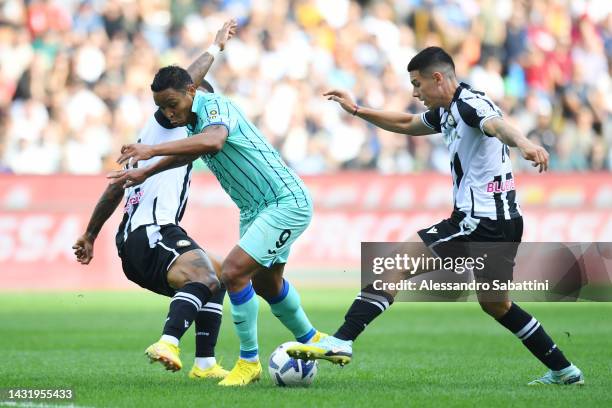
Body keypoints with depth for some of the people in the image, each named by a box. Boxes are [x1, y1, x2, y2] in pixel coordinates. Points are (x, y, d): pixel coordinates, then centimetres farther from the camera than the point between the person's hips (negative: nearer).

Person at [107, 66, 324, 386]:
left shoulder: (214, 105, -21)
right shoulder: (194, 121, 8)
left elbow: (214, 141, -44)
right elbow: (188, 153, 32)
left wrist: (153, 150, -48)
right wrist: (145, 172, 35)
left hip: (286, 203, -11)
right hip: (255, 210, 11)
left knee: (233, 272, -21)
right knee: (266, 284, 24)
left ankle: (249, 361, -8)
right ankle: (310, 340, 47)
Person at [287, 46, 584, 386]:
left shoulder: (470, 104, -14)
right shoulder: (447, 112, 16)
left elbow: (497, 124, -37)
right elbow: (407, 124, 35)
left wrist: (523, 143, -58)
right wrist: (356, 110, 31)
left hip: (480, 219, -11)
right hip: (505, 222, 11)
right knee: (495, 304, 25)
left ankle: (341, 341, -17)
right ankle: (564, 371, 30)